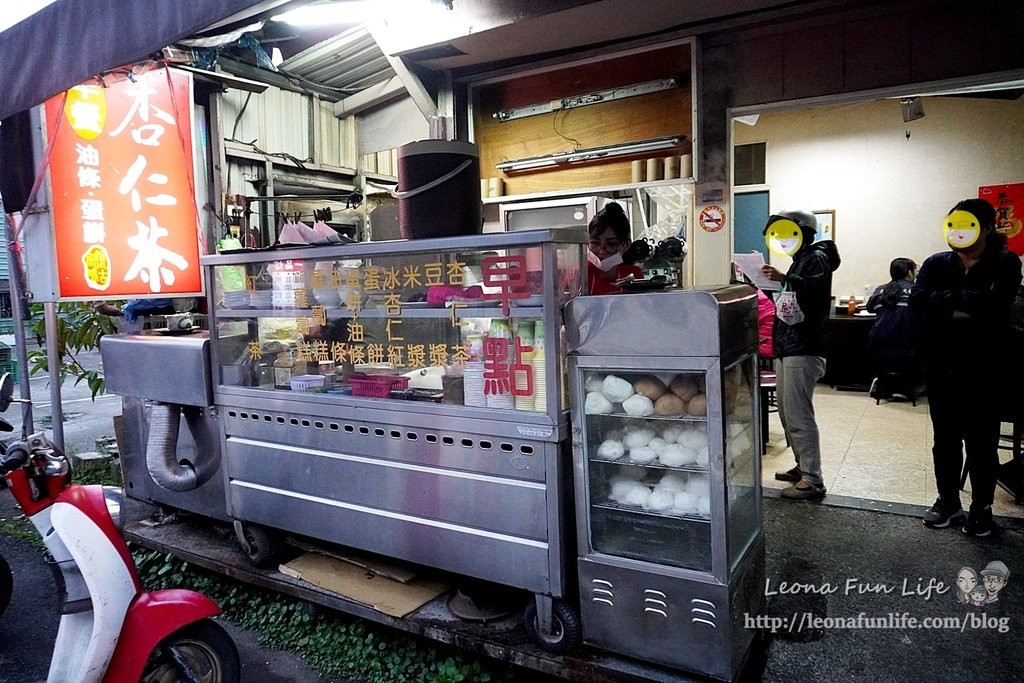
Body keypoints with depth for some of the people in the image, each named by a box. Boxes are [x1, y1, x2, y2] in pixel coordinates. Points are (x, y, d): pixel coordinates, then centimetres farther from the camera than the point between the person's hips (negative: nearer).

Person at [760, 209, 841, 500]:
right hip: (786, 348, 10)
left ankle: (813, 480, -4)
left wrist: (784, 278, -40)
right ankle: (803, 466, 26)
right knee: (787, 414, 15)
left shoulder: (817, 257, -7)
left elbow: (817, 288, -27)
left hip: (803, 351, -10)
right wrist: (770, 281, 16)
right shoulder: (800, 260, 21)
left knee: (799, 416, -10)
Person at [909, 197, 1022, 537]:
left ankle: (981, 507, 22)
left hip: (983, 369, -3)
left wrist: (948, 297, -14)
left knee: (981, 441, 6)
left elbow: (995, 303, -21)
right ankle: (948, 500, 28)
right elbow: (917, 299, -12)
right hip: (940, 368, 3)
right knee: (944, 439, 12)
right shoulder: (936, 263, 5)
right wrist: (966, 307, -19)